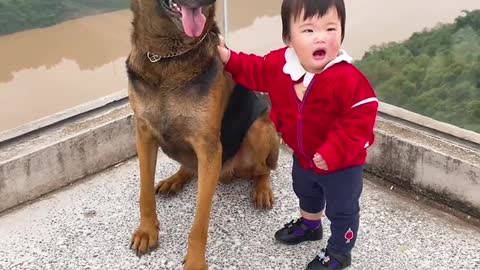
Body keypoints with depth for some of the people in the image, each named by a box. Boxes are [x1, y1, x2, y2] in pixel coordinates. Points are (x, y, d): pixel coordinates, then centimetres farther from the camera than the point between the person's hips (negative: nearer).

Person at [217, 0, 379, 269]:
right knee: (307, 195, 34)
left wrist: (333, 152, -35)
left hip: (342, 164, -6)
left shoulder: (348, 79, -35)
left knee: (342, 211, 16)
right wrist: (229, 58, -5)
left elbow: (361, 118, -31)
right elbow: (255, 72, 5)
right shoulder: (279, 63, -16)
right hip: (303, 156, 7)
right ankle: (310, 226, 65)